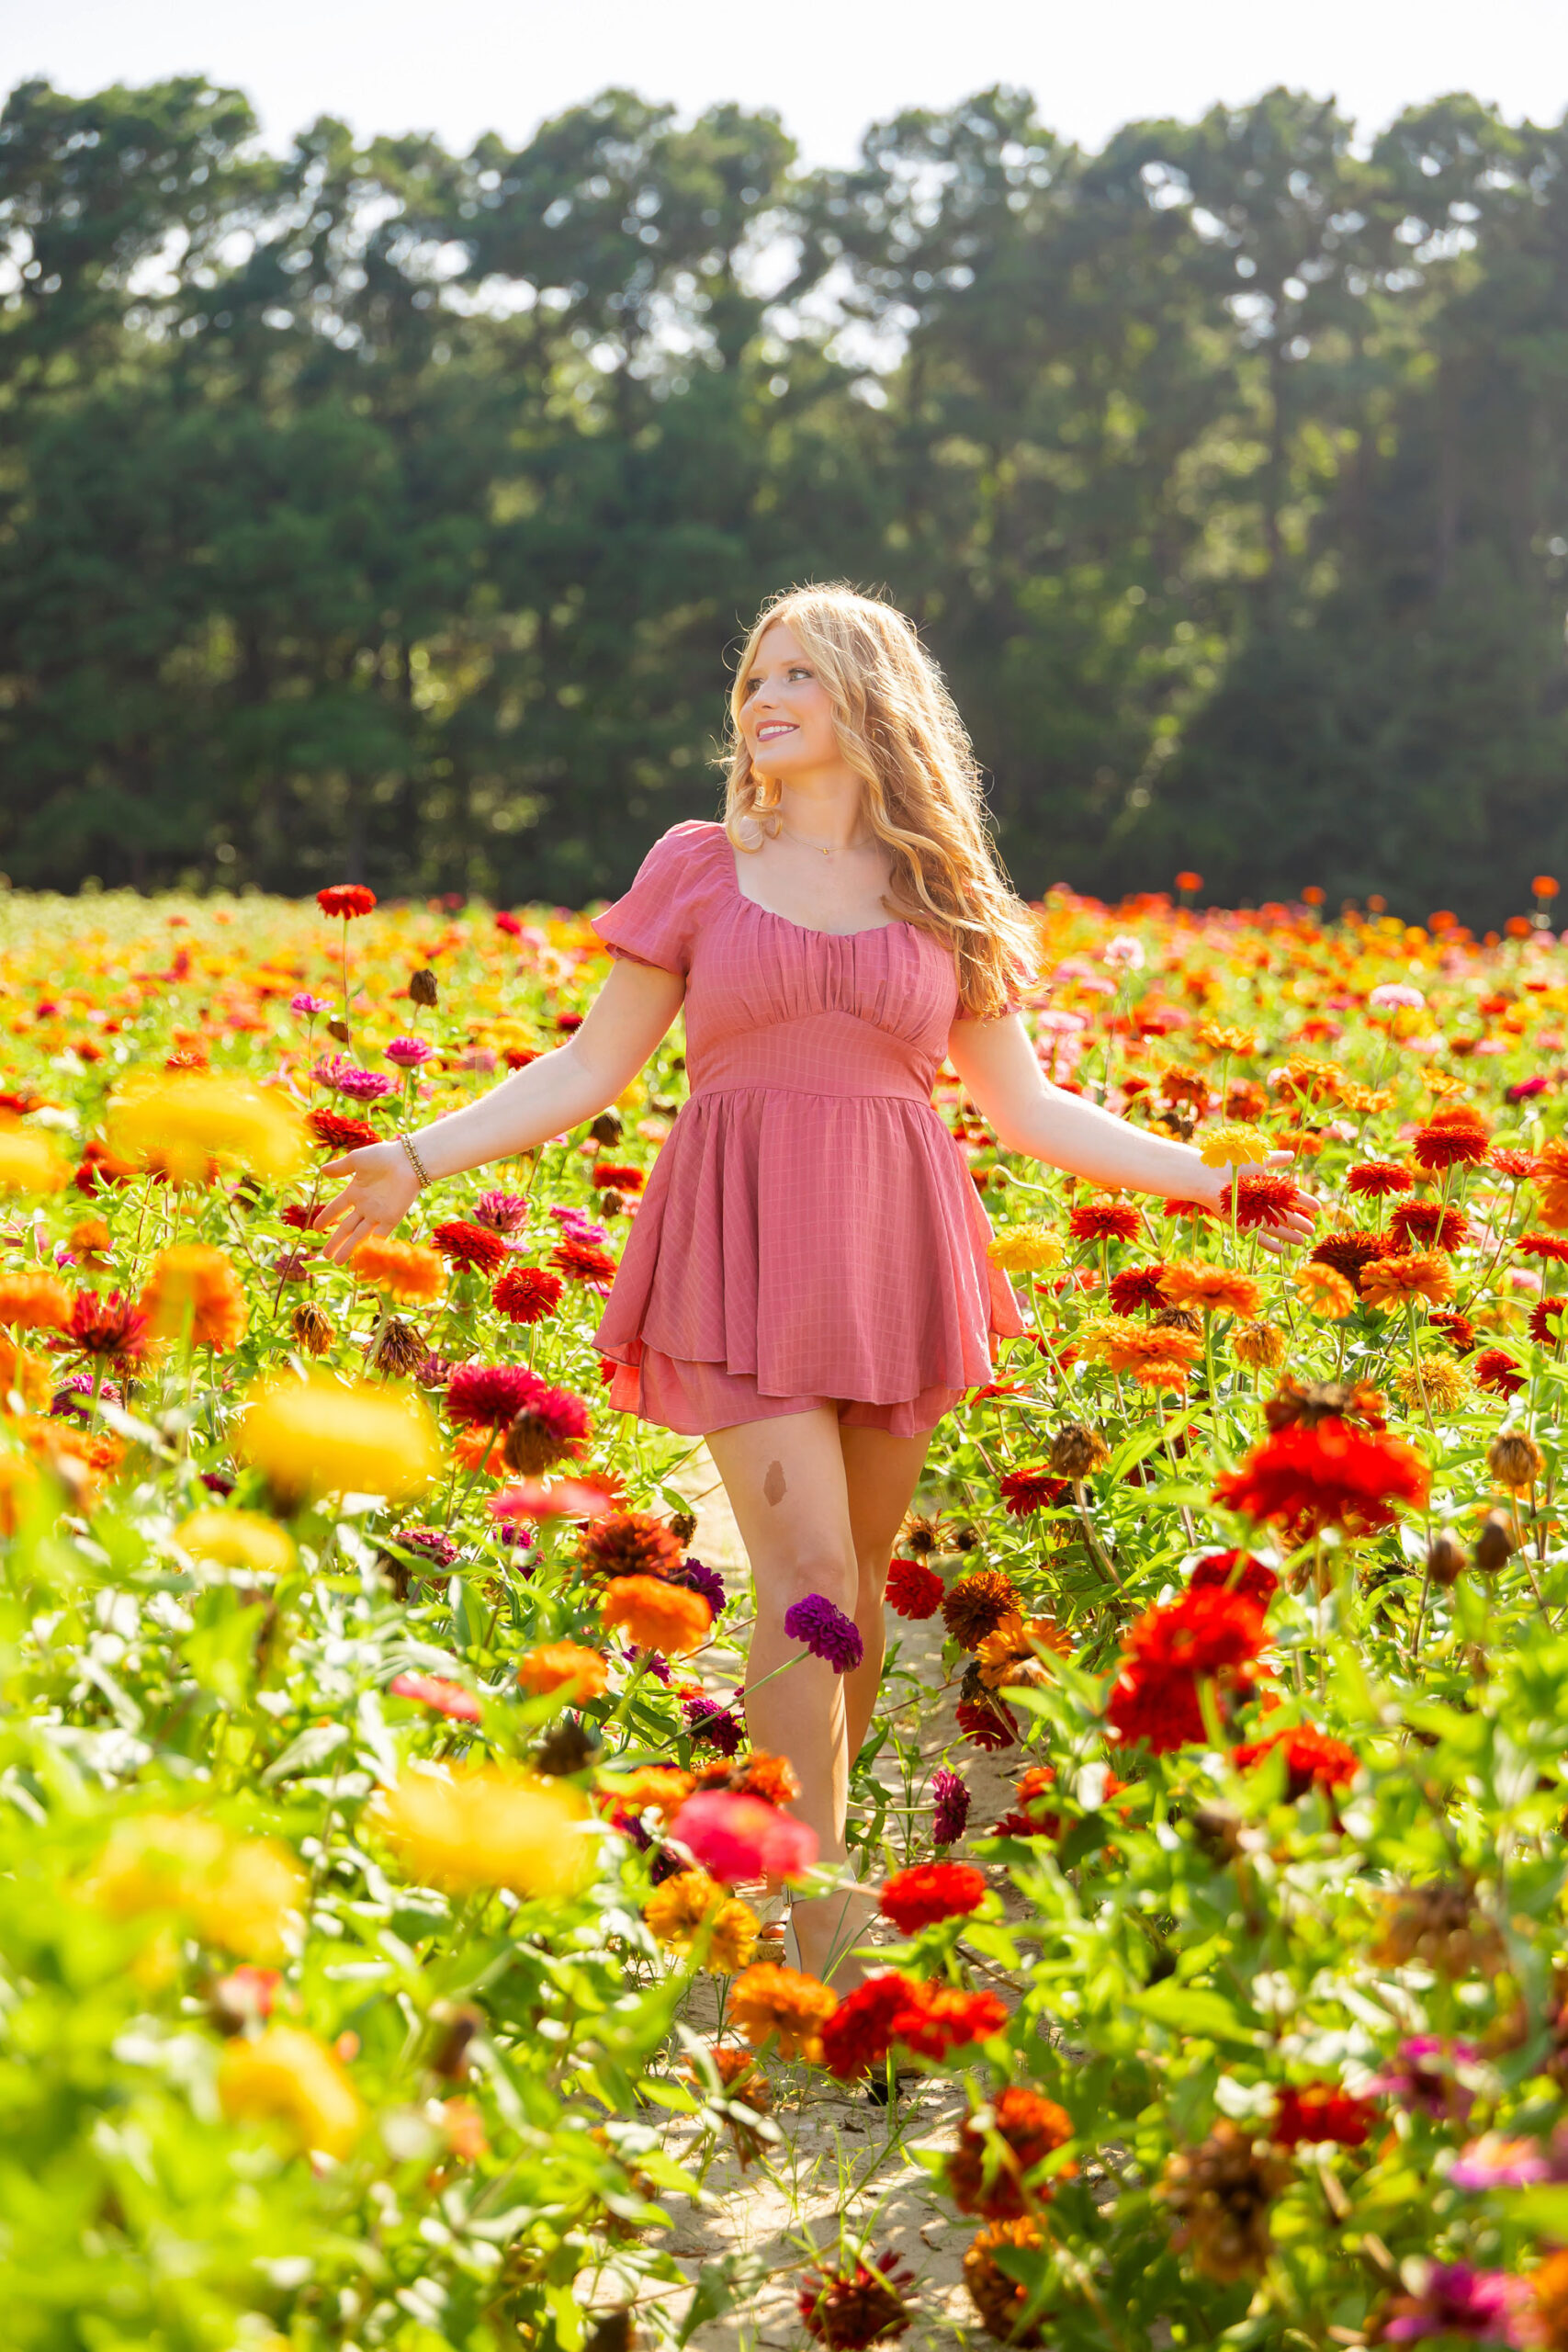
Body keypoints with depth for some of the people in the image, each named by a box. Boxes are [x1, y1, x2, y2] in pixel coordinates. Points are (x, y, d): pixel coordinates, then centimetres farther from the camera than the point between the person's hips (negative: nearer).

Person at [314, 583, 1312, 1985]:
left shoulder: (941, 896, 13)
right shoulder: (698, 868, 9)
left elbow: (1023, 1105, 17)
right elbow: (590, 1069, 9)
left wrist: (1209, 1177, 11)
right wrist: (421, 1157, -3)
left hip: (895, 1252, 2)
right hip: (744, 1249, -2)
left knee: (860, 1573, 5)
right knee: (805, 1574, -13)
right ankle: (823, 1934, -13)